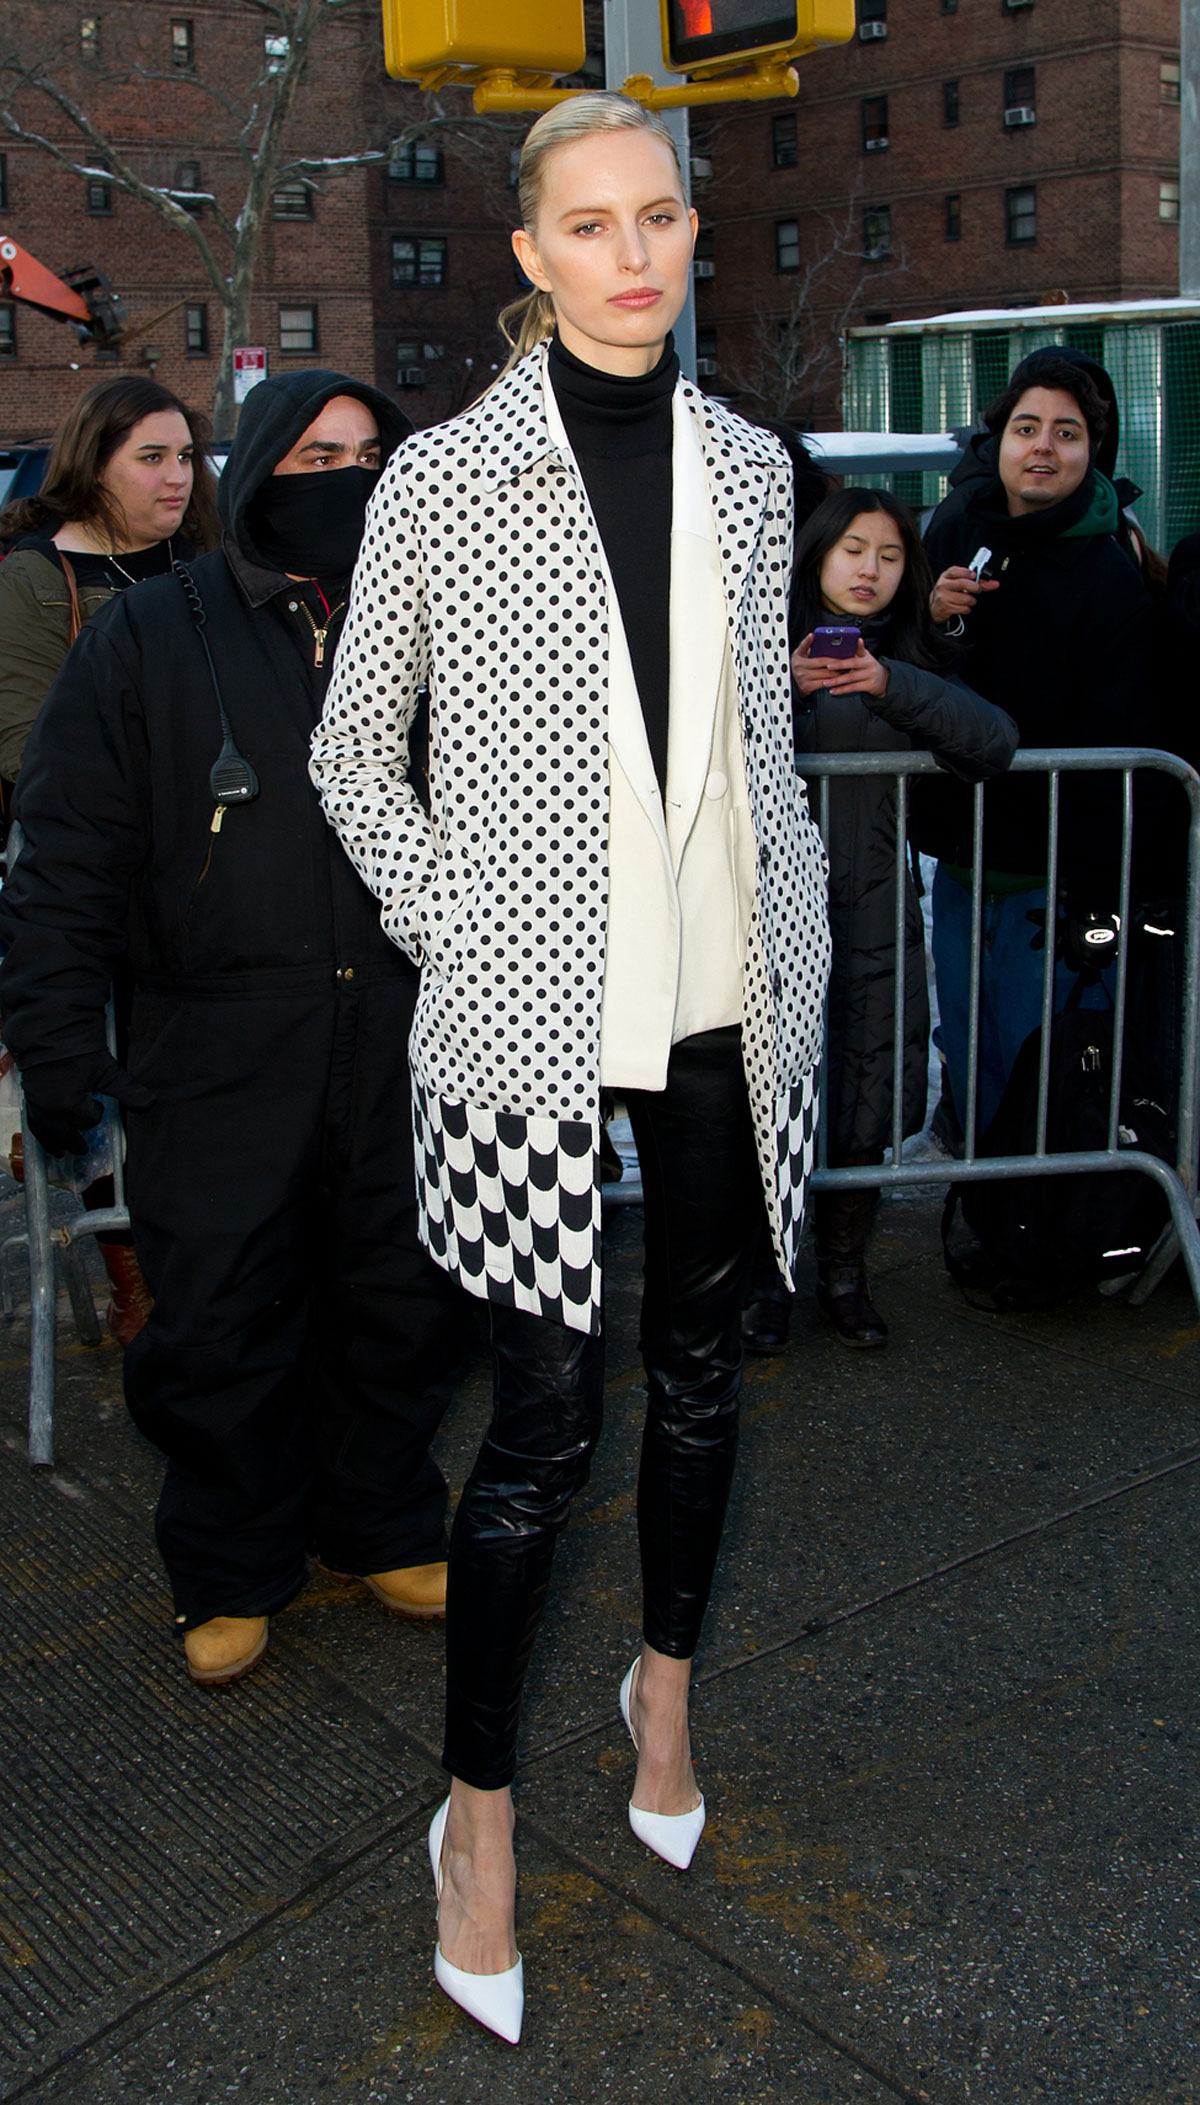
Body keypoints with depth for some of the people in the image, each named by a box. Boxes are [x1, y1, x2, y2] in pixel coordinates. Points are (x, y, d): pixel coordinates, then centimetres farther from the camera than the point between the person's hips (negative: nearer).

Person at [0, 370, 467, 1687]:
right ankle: (232, 1572, 25)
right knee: (217, 1327, 3)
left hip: (401, 1048, 3)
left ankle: (384, 1529, 34)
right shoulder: (151, 636, 1)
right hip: (219, 1063, -3)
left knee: (400, 1309, 12)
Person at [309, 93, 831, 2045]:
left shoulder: (751, 466, 8)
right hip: (538, 1012, -4)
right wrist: (451, 929, -7)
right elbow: (351, 751, 3)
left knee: (700, 1365, 16)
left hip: (726, 1001, 4)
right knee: (546, 1419, -1)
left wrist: (799, 945, 9)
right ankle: (480, 1809, 19)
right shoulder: (445, 478, -4)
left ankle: (669, 1683, 40)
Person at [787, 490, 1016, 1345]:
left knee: (864, 1096, 6)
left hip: (872, 913, 3)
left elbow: (995, 742, -5)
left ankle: (845, 1273, 24)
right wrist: (786, 688, -23)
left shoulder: (913, 659, 11)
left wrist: (894, 687, -16)